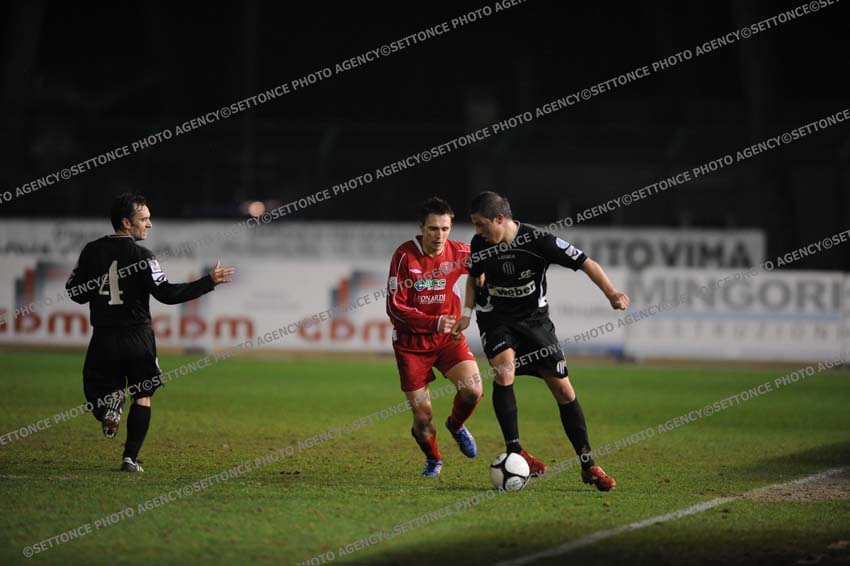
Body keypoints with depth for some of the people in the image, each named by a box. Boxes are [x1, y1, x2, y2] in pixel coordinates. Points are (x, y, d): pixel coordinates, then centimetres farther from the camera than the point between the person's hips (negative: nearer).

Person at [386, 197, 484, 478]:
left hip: (448, 338, 2)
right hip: (411, 341, -2)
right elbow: (395, 307, -15)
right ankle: (433, 460, 27)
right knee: (422, 415, -4)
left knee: (473, 390, -22)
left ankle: (456, 425, 12)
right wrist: (434, 323, -25)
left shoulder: (459, 253, -5)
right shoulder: (405, 256, -14)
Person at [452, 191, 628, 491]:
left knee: (564, 391, -3)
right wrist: (466, 313, 6)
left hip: (534, 319, -1)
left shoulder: (537, 240, -21)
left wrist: (611, 293, -32)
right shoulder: (479, 244, -9)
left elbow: (586, 263, -19)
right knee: (504, 368, -29)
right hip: (496, 320, 1)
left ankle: (588, 466, 7)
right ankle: (514, 451, -20)